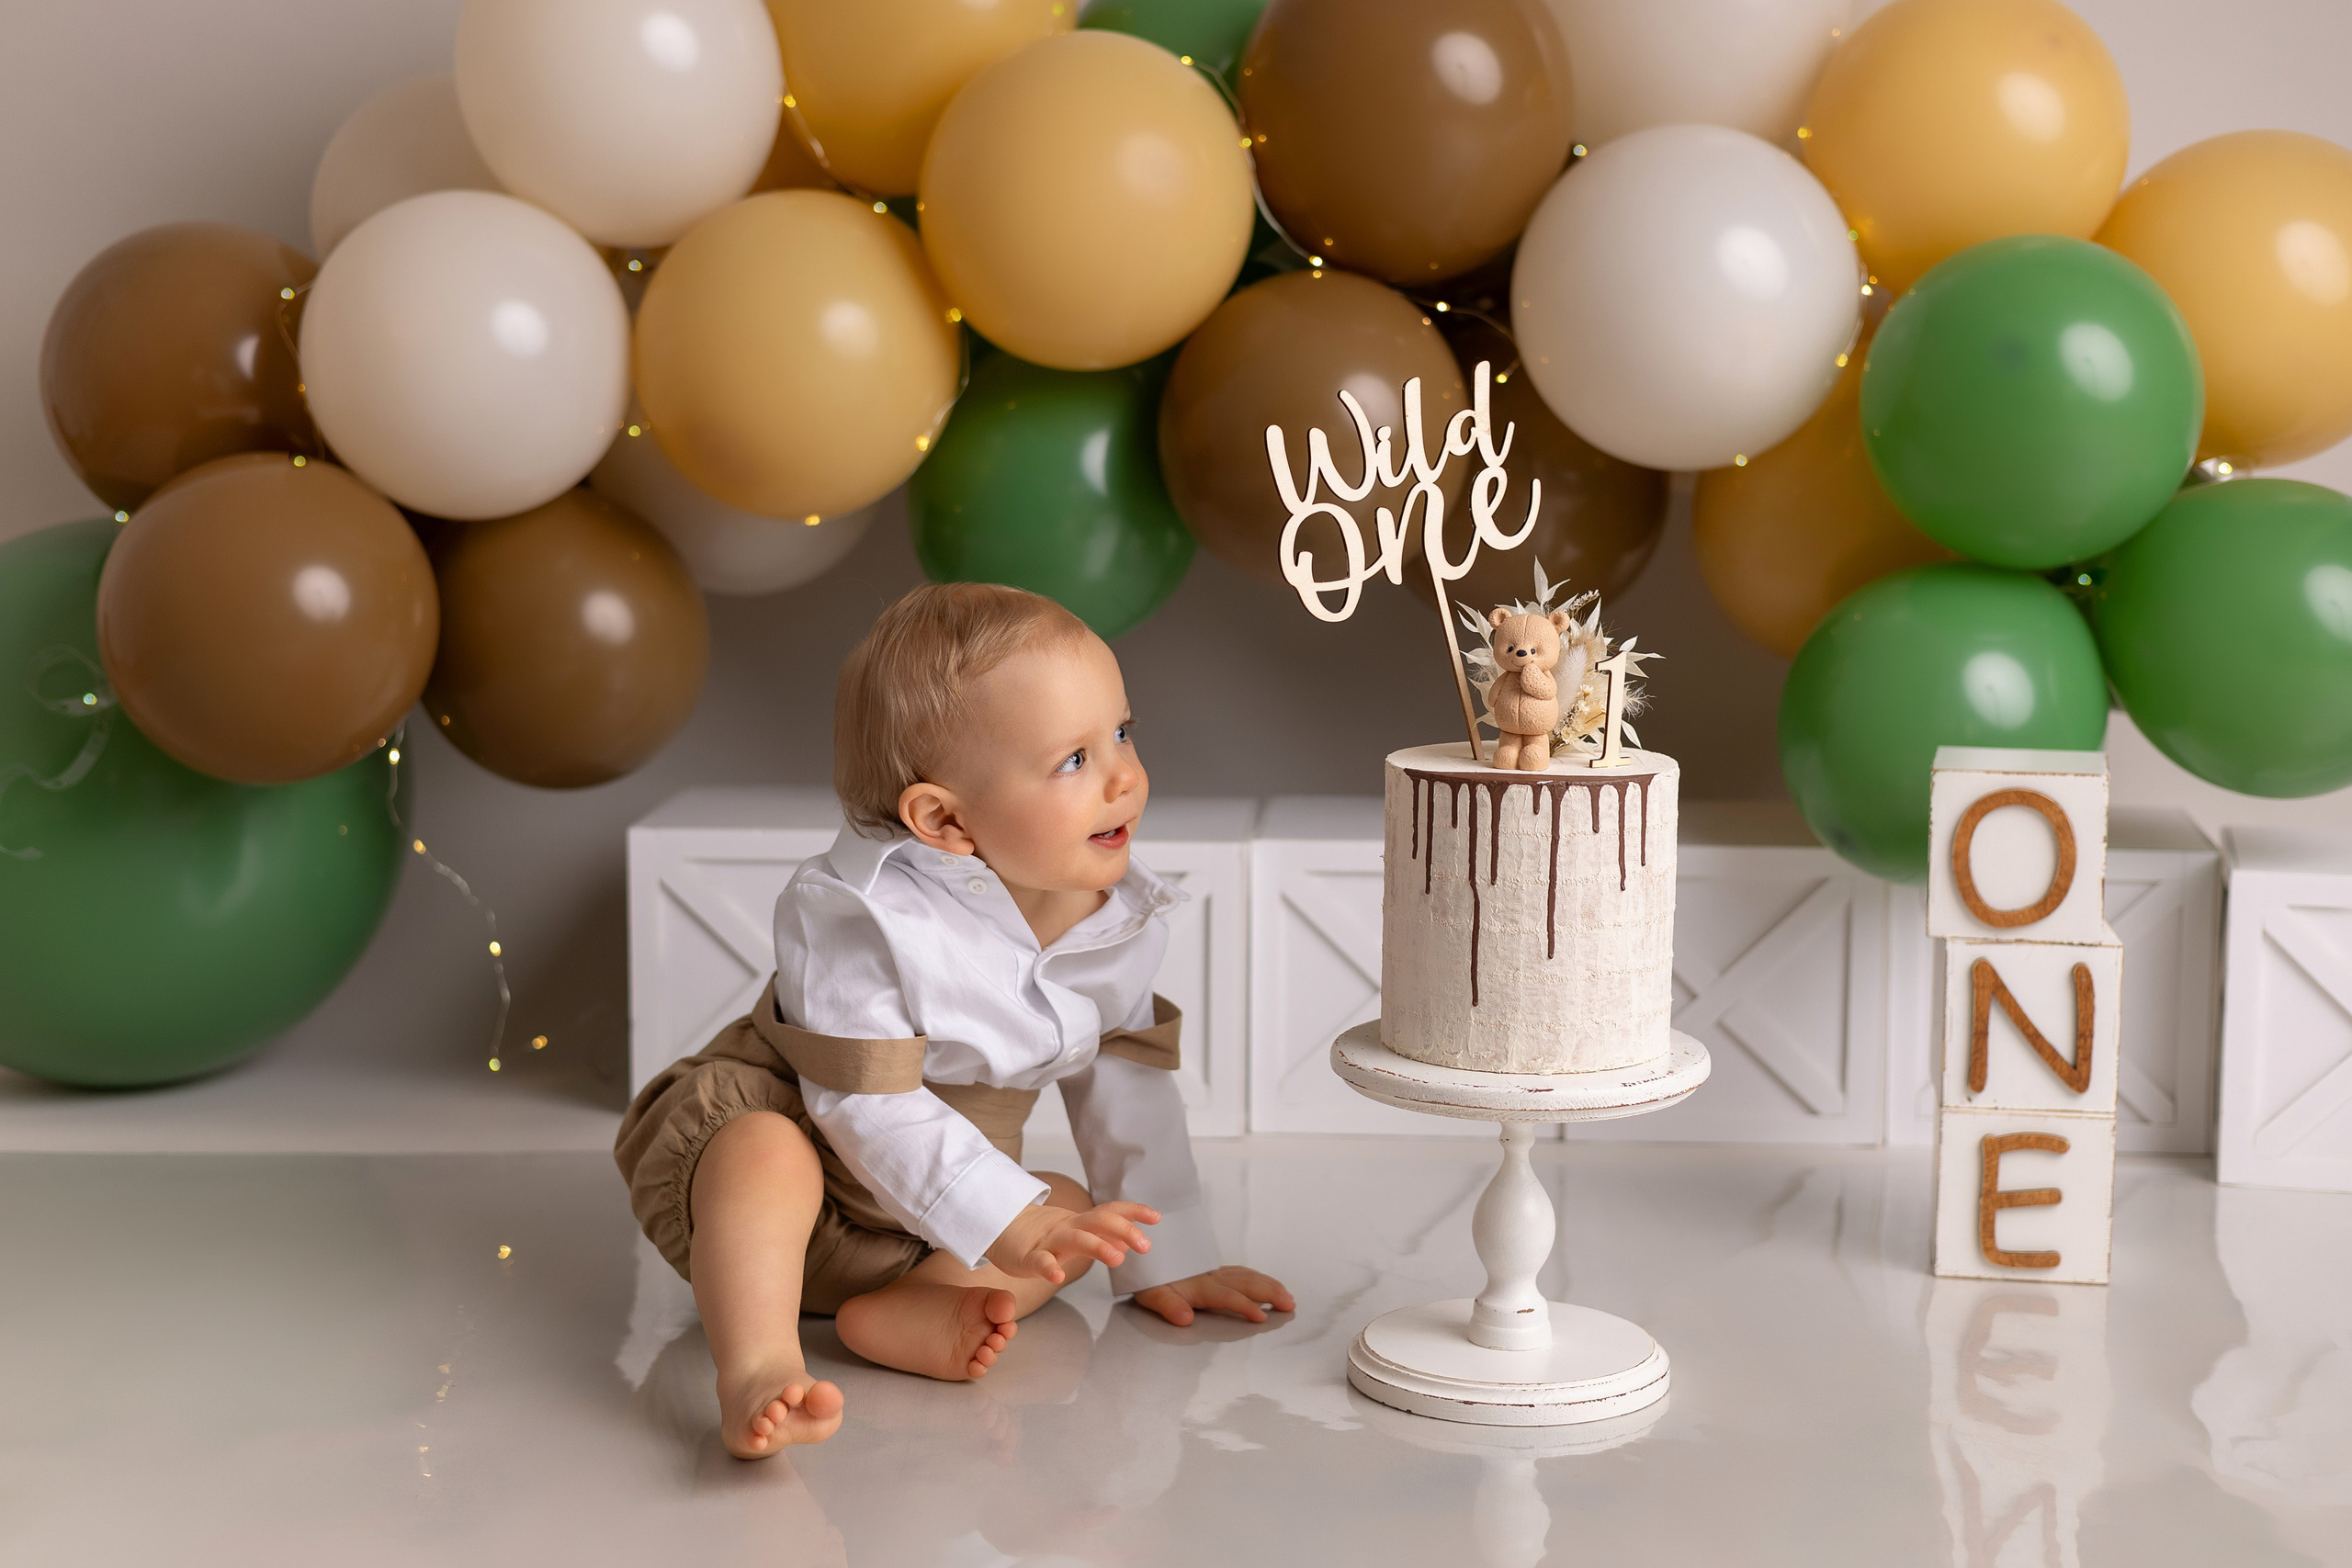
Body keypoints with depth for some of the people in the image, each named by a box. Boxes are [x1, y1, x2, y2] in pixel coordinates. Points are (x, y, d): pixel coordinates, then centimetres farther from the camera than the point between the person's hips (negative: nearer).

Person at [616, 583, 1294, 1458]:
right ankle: (759, 1371, -50)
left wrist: (1167, 1259, 4)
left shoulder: (1118, 920, -8)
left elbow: (1125, 1088, 3)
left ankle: (903, 1316, -30)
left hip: (927, 1215, 7)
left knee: (1078, 1217, -11)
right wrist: (1011, 1224, -34)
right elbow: (868, 1103, -29)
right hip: (770, 1118, -7)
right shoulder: (859, 914, -28)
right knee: (766, 1155, -37)